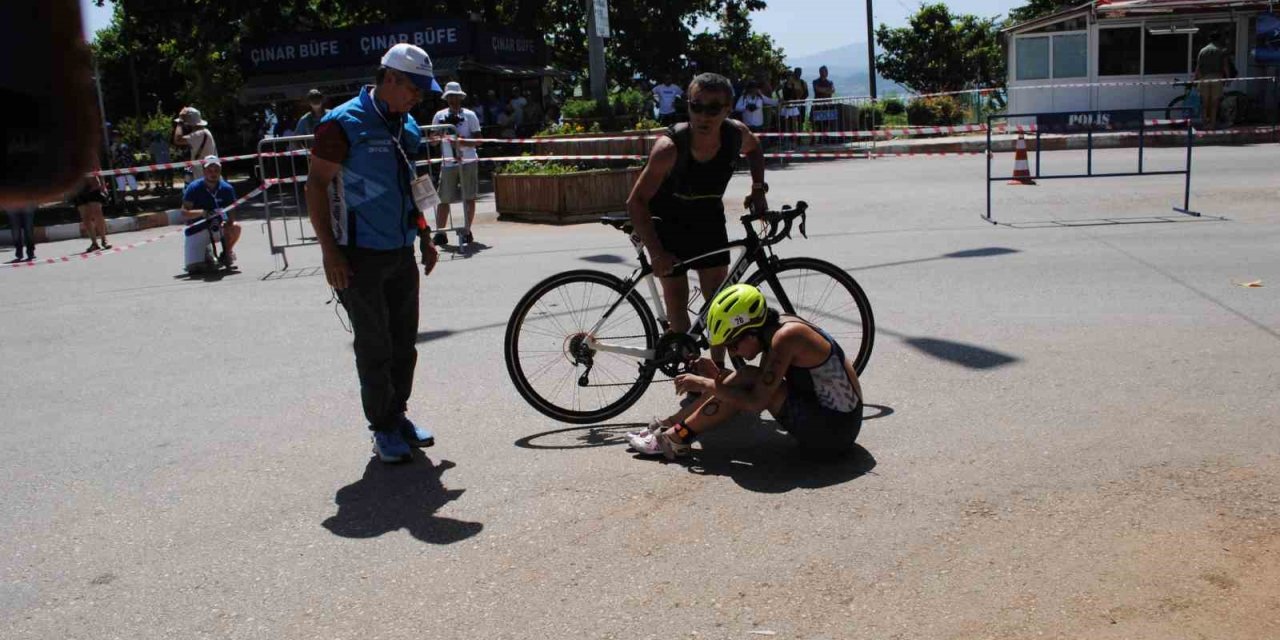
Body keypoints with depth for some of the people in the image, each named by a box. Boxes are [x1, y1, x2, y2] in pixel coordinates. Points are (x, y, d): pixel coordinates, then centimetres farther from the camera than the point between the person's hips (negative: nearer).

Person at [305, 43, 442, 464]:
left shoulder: (407, 127, 11)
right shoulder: (344, 124, -12)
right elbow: (316, 185, -12)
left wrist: (425, 238, 17)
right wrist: (329, 251, -16)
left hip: (401, 254, 7)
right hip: (361, 256, -7)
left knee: (404, 342, 11)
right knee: (374, 346, 1)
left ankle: (398, 416, 25)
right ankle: (383, 429, 12)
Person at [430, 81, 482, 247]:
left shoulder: (469, 115, 1)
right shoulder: (439, 116, 9)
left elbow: (478, 139, -5)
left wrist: (462, 142, -22)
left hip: (468, 161, -2)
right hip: (448, 163, 2)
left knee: (469, 197, 0)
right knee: (443, 198, -2)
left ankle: (467, 231, 10)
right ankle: (440, 233, 3)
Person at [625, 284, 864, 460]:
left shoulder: (785, 337, -23)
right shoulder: (774, 329, 3)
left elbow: (755, 403, -25)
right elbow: (759, 384, 11)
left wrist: (705, 384, -16)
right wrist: (716, 376, -4)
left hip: (834, 431, -9)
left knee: (747, 381, -16)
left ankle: (675, 439, -8)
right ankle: (668, 425, 10)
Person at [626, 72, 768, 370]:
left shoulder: (737, 133, -23)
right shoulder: (670, 147, -36)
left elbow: (754, 149, 5)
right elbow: (637, 202, -30)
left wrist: (758, 189, -5)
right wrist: (657, 254, -34)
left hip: (708, 219, 4)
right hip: (667, 222, -3)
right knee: (676, 301, -2)